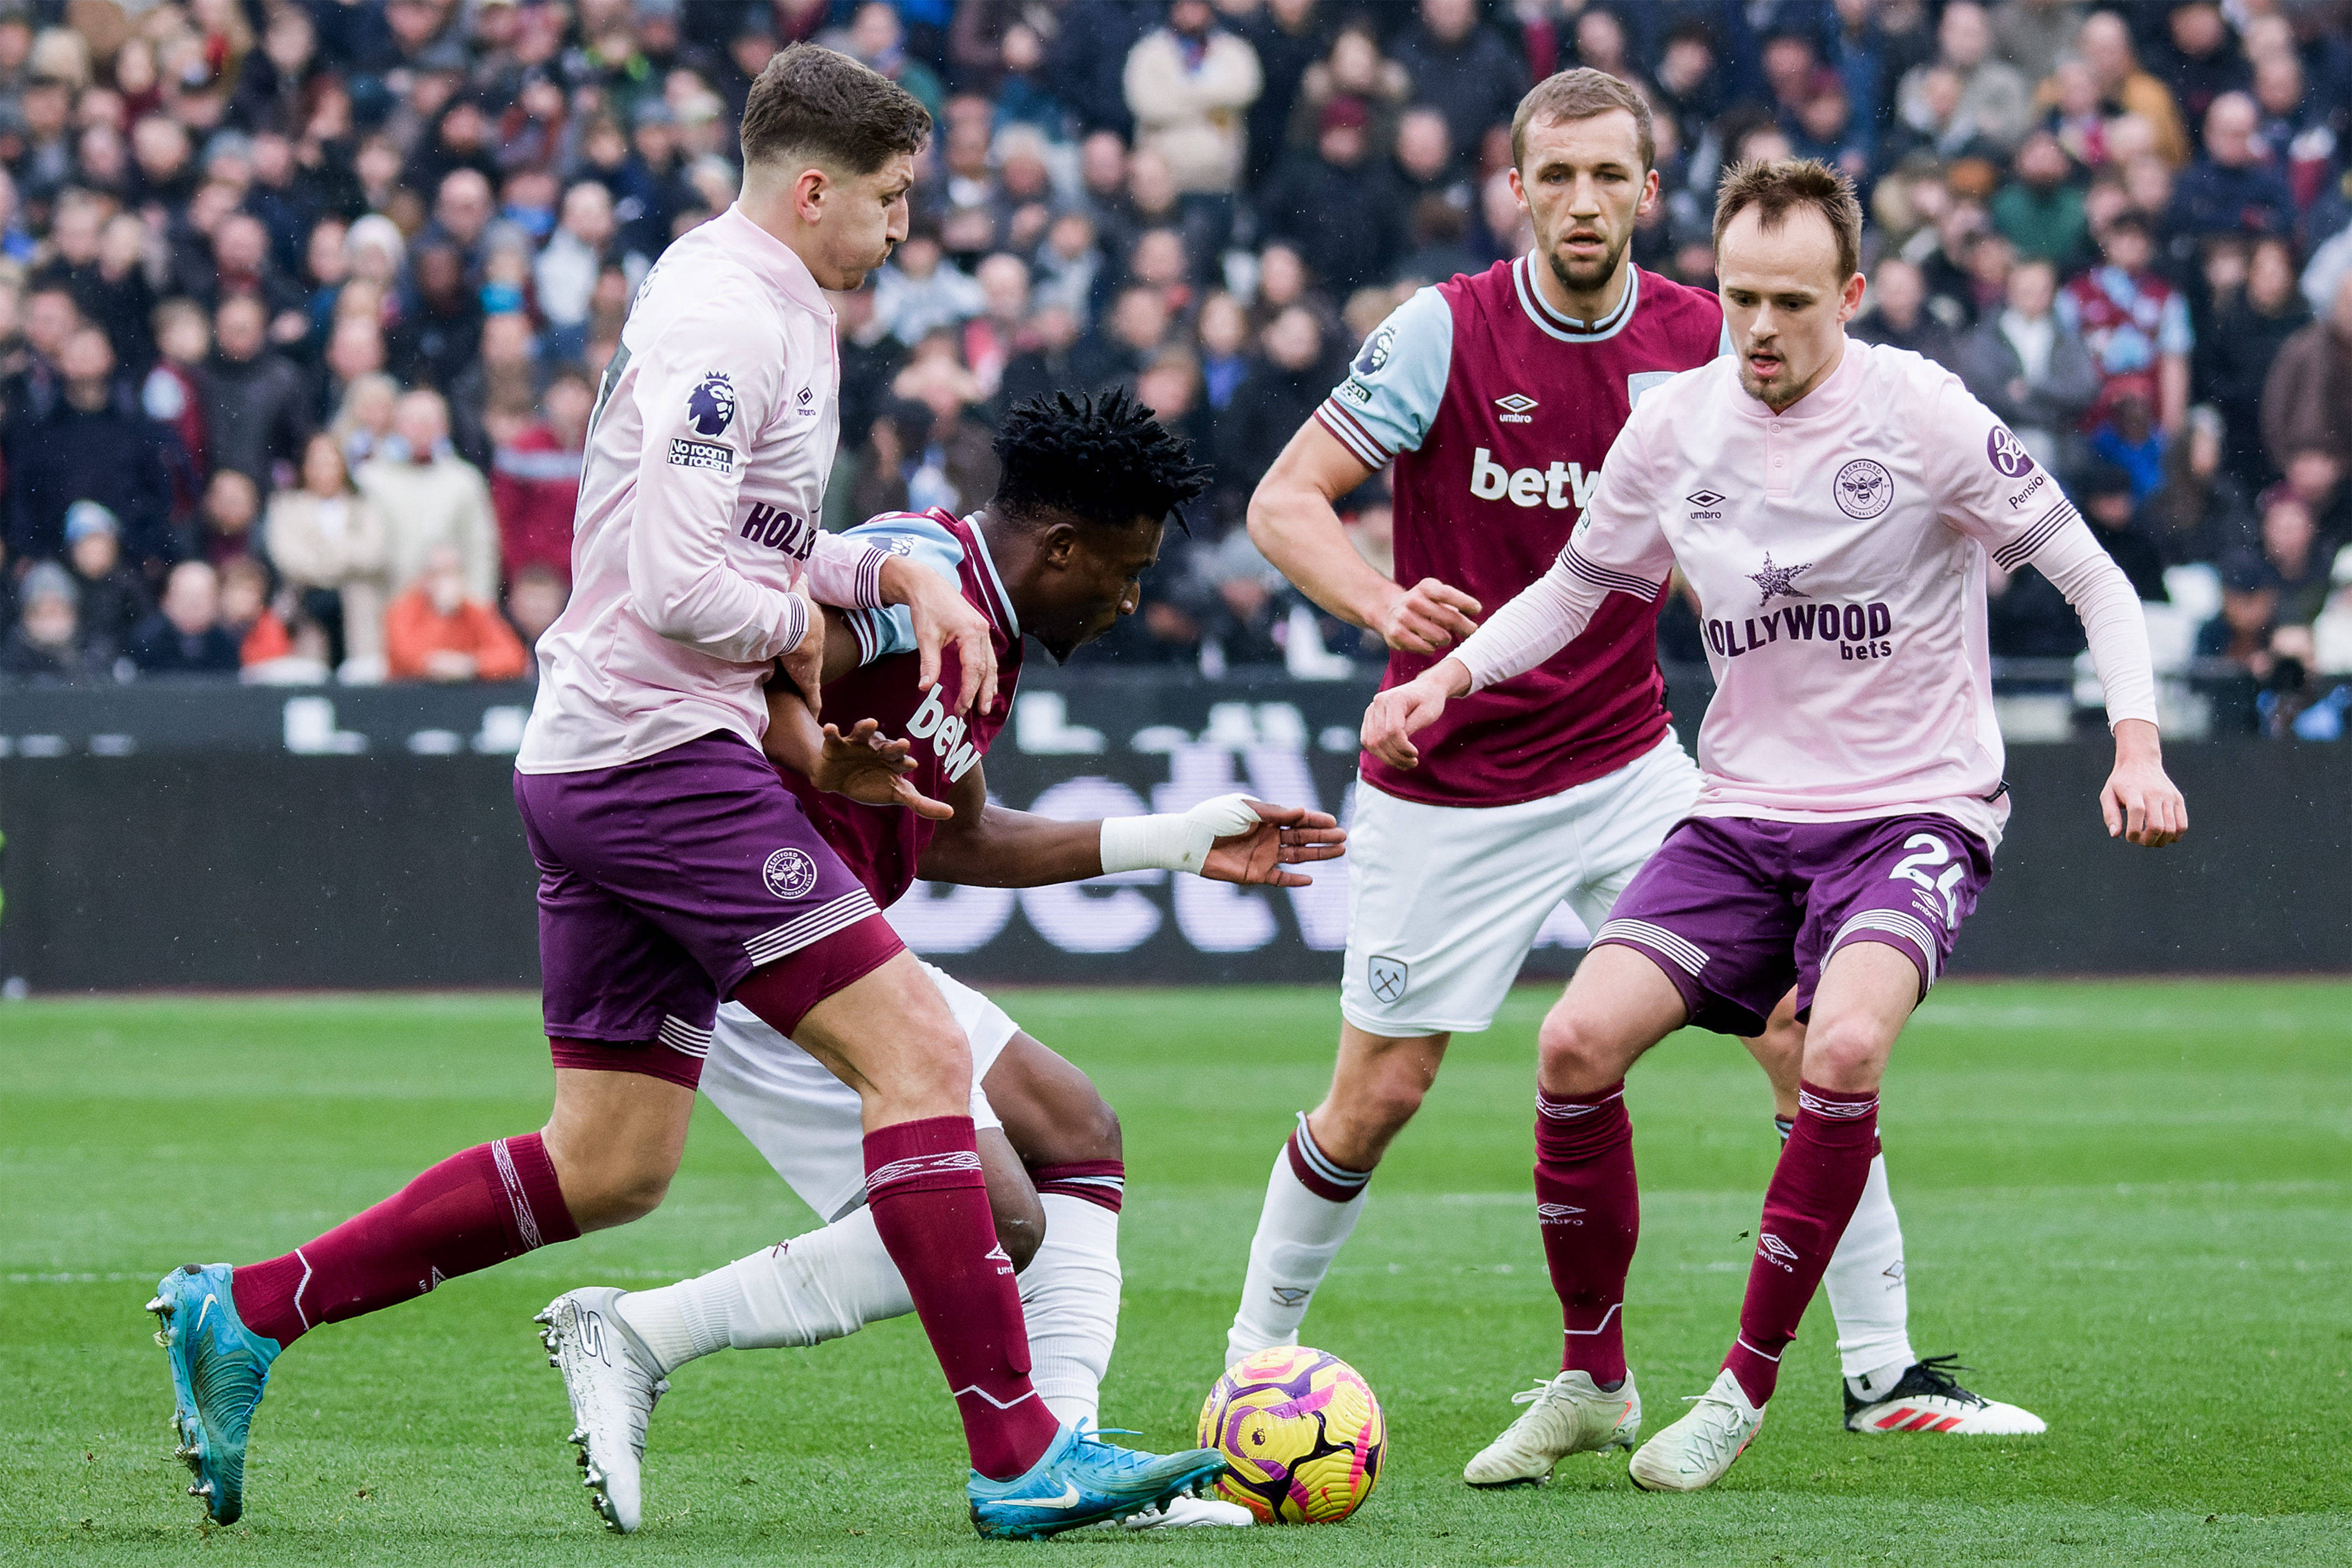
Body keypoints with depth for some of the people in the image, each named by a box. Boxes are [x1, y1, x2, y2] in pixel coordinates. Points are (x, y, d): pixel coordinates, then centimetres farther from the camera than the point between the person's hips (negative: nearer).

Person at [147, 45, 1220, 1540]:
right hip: (663, 747, -10)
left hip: (598, 763, 10)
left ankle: (244, 1312, 14)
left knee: (608, 1169, 11)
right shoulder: (724, 319, -15)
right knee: (916, 1046, -13)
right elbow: (681, 589, -22)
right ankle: (1019, 1456, -15)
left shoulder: (780, 310, 17)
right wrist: (796, 623, -3)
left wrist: (903, 572, 10)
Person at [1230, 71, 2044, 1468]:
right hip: (1448, 789, -3)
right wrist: (1385, 605, -31)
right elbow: (1285, 502, -13)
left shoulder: (1701, 341, -3)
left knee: (1803, 1027, -9)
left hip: (1629, 764, 3)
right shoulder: (1447, 333, -13)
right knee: (1378, 1097, 3)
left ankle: (1883, 1367, -1)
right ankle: (1260, 1346, 28)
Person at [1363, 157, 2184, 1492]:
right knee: (1578, 1043, -16)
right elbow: (1577, 589, 17)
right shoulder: (1675, 428, 0)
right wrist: (1450, 676, 1)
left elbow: (2095, 581, -5)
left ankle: (1749, 1383, -13)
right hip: (1744, 815, 4)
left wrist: (2137, 751, -18)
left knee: (1844, 1046, -31)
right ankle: (1595, 1375, 5)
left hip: (1914, 815, -4)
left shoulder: (1922, 416, -11)